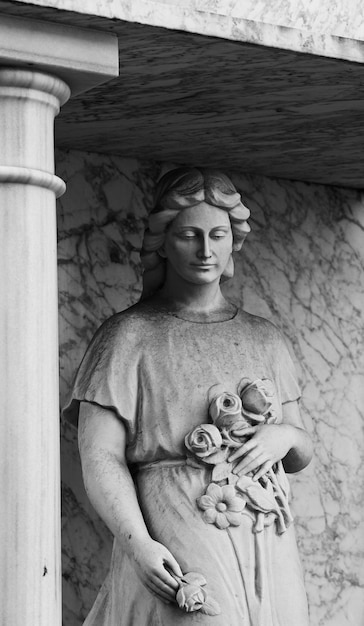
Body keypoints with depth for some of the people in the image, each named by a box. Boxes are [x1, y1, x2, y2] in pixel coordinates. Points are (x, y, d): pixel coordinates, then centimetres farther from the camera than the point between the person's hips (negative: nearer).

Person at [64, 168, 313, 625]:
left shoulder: (261, 339, 17)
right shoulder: (129, 336, 2)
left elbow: (302, 454, 22)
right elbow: (100, 458, -7)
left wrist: (285, 436, -2)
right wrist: (137, 543, -22)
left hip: (267, 550, 5)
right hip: (177, 547, -5)